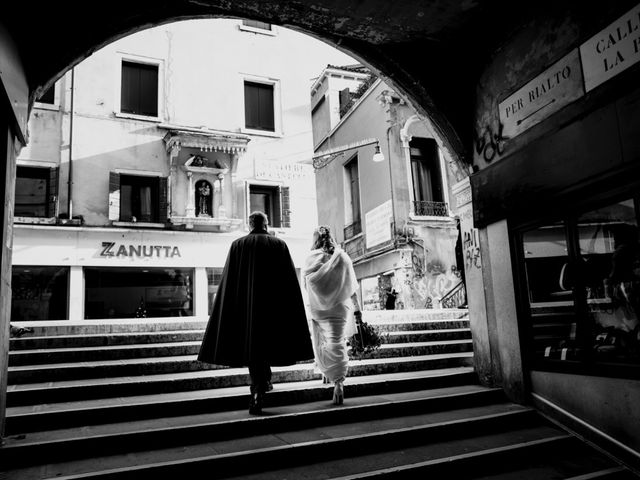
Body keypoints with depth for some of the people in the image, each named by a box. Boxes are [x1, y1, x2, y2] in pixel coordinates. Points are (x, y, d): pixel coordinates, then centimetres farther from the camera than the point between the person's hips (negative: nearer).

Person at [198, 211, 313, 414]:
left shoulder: (238, 245, 2)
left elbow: (228, 283, 0)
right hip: (275, 305, 1)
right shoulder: (279, 245, 2)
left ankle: (258, 393, -9)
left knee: (252, 345, 3)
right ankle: (264, 382, 29)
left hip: (246, 306, -1)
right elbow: (291, 282, 0)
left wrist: (232, 310, 6)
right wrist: (292, 311, 5)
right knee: (268, 342, 19)